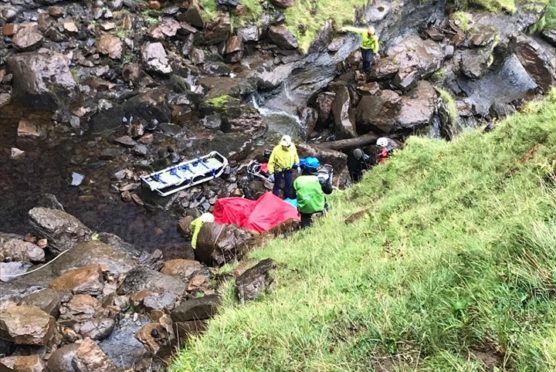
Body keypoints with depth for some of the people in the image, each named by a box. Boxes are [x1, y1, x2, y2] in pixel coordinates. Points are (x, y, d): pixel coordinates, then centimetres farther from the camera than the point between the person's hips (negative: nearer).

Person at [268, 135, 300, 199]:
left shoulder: (292, 147, -18)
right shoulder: (276, 149, -30)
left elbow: (295, 156, 4)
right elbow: (271, 162, -21)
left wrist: (297, 166, 12)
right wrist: (271, 173, -21)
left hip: (288, 169, 4)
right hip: (279, 169, -4)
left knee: (289, 184, 14)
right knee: (277, 185, 8)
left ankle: (287, 198, 35)